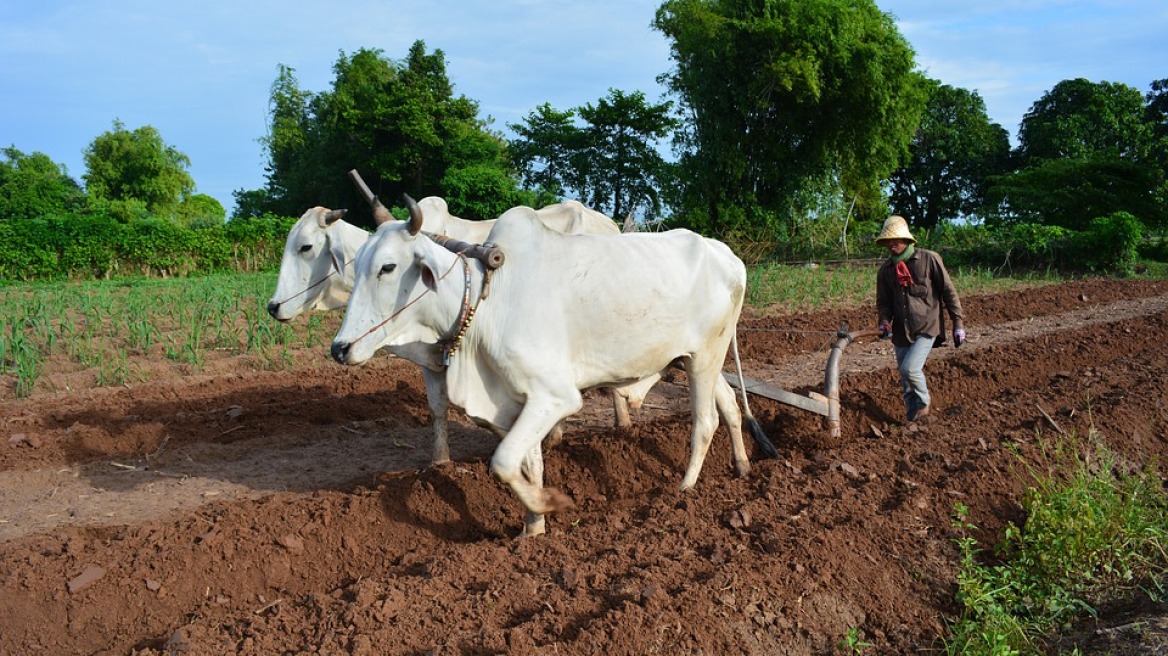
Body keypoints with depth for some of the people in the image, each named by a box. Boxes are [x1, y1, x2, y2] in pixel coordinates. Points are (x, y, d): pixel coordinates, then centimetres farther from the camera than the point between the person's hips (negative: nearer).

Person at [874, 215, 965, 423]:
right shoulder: (886, 269, 5)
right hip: (902, 332, 5)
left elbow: (949, 292, -4)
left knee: (909, 368, -22)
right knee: (906, 382, 10)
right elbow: (883, 301, 11)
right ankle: (914, 421, 25)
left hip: (927, 327, -5)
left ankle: (923, 405, 4)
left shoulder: (929, 259, -7)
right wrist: (885, 322, -8)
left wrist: (958, 323, -4)